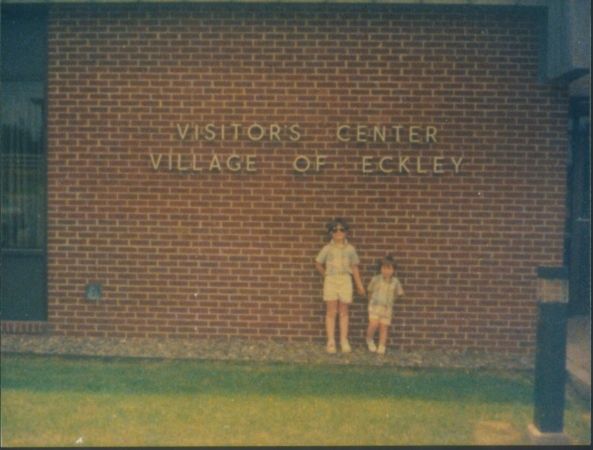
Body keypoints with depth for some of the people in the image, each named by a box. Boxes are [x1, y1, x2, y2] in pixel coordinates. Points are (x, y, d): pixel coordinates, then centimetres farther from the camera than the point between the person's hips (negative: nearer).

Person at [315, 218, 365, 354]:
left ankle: (344, 341, 12)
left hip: (345, 281, 1)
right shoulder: (327, 249, 3)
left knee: (343, 312, 5)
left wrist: (360, 285, 9)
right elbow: (318, 264, 15)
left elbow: (354, 268, 9)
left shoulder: (350, 249, 6)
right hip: (330, 281, -1)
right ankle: (331, 342, 4)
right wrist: (325, 275, 9)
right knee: (331, 312, -1)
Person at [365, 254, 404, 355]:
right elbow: (370, 291, 11)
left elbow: (398, 294, 15)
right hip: (375, 306, -2)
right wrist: (371, 302, 19)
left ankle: (382, 347, 11)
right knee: (374, 324, -17)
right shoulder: (376, 279, -4)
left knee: (384, 327, 1)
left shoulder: (395, 282, 0)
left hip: (387, 308, 2)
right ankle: (369, 339, 10)